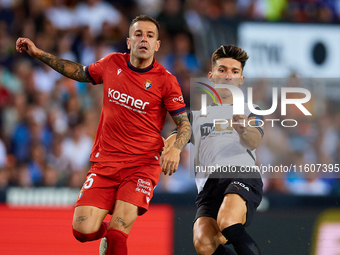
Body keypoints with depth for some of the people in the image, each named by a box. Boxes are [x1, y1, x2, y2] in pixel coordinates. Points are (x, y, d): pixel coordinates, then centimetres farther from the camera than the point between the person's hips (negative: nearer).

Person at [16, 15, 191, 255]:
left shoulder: (165, 80, -7)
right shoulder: (112, 63, 3)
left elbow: (185, 124, -1)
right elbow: (80, 73, 23)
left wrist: (175, 149, -21)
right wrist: (38, 53, 22)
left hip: (143, 165, -3)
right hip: (105, 162, 3)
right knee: (83, 231, -8)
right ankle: (107, 233, 26)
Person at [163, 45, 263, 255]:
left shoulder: (250, 111, 24)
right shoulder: (197, 114, 30)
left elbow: (253, 142, 2)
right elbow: (171, 143, 17)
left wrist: (243, 129, -23)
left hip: (242, 171, -2)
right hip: (209, 182, 2)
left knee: (227, 223, -37)